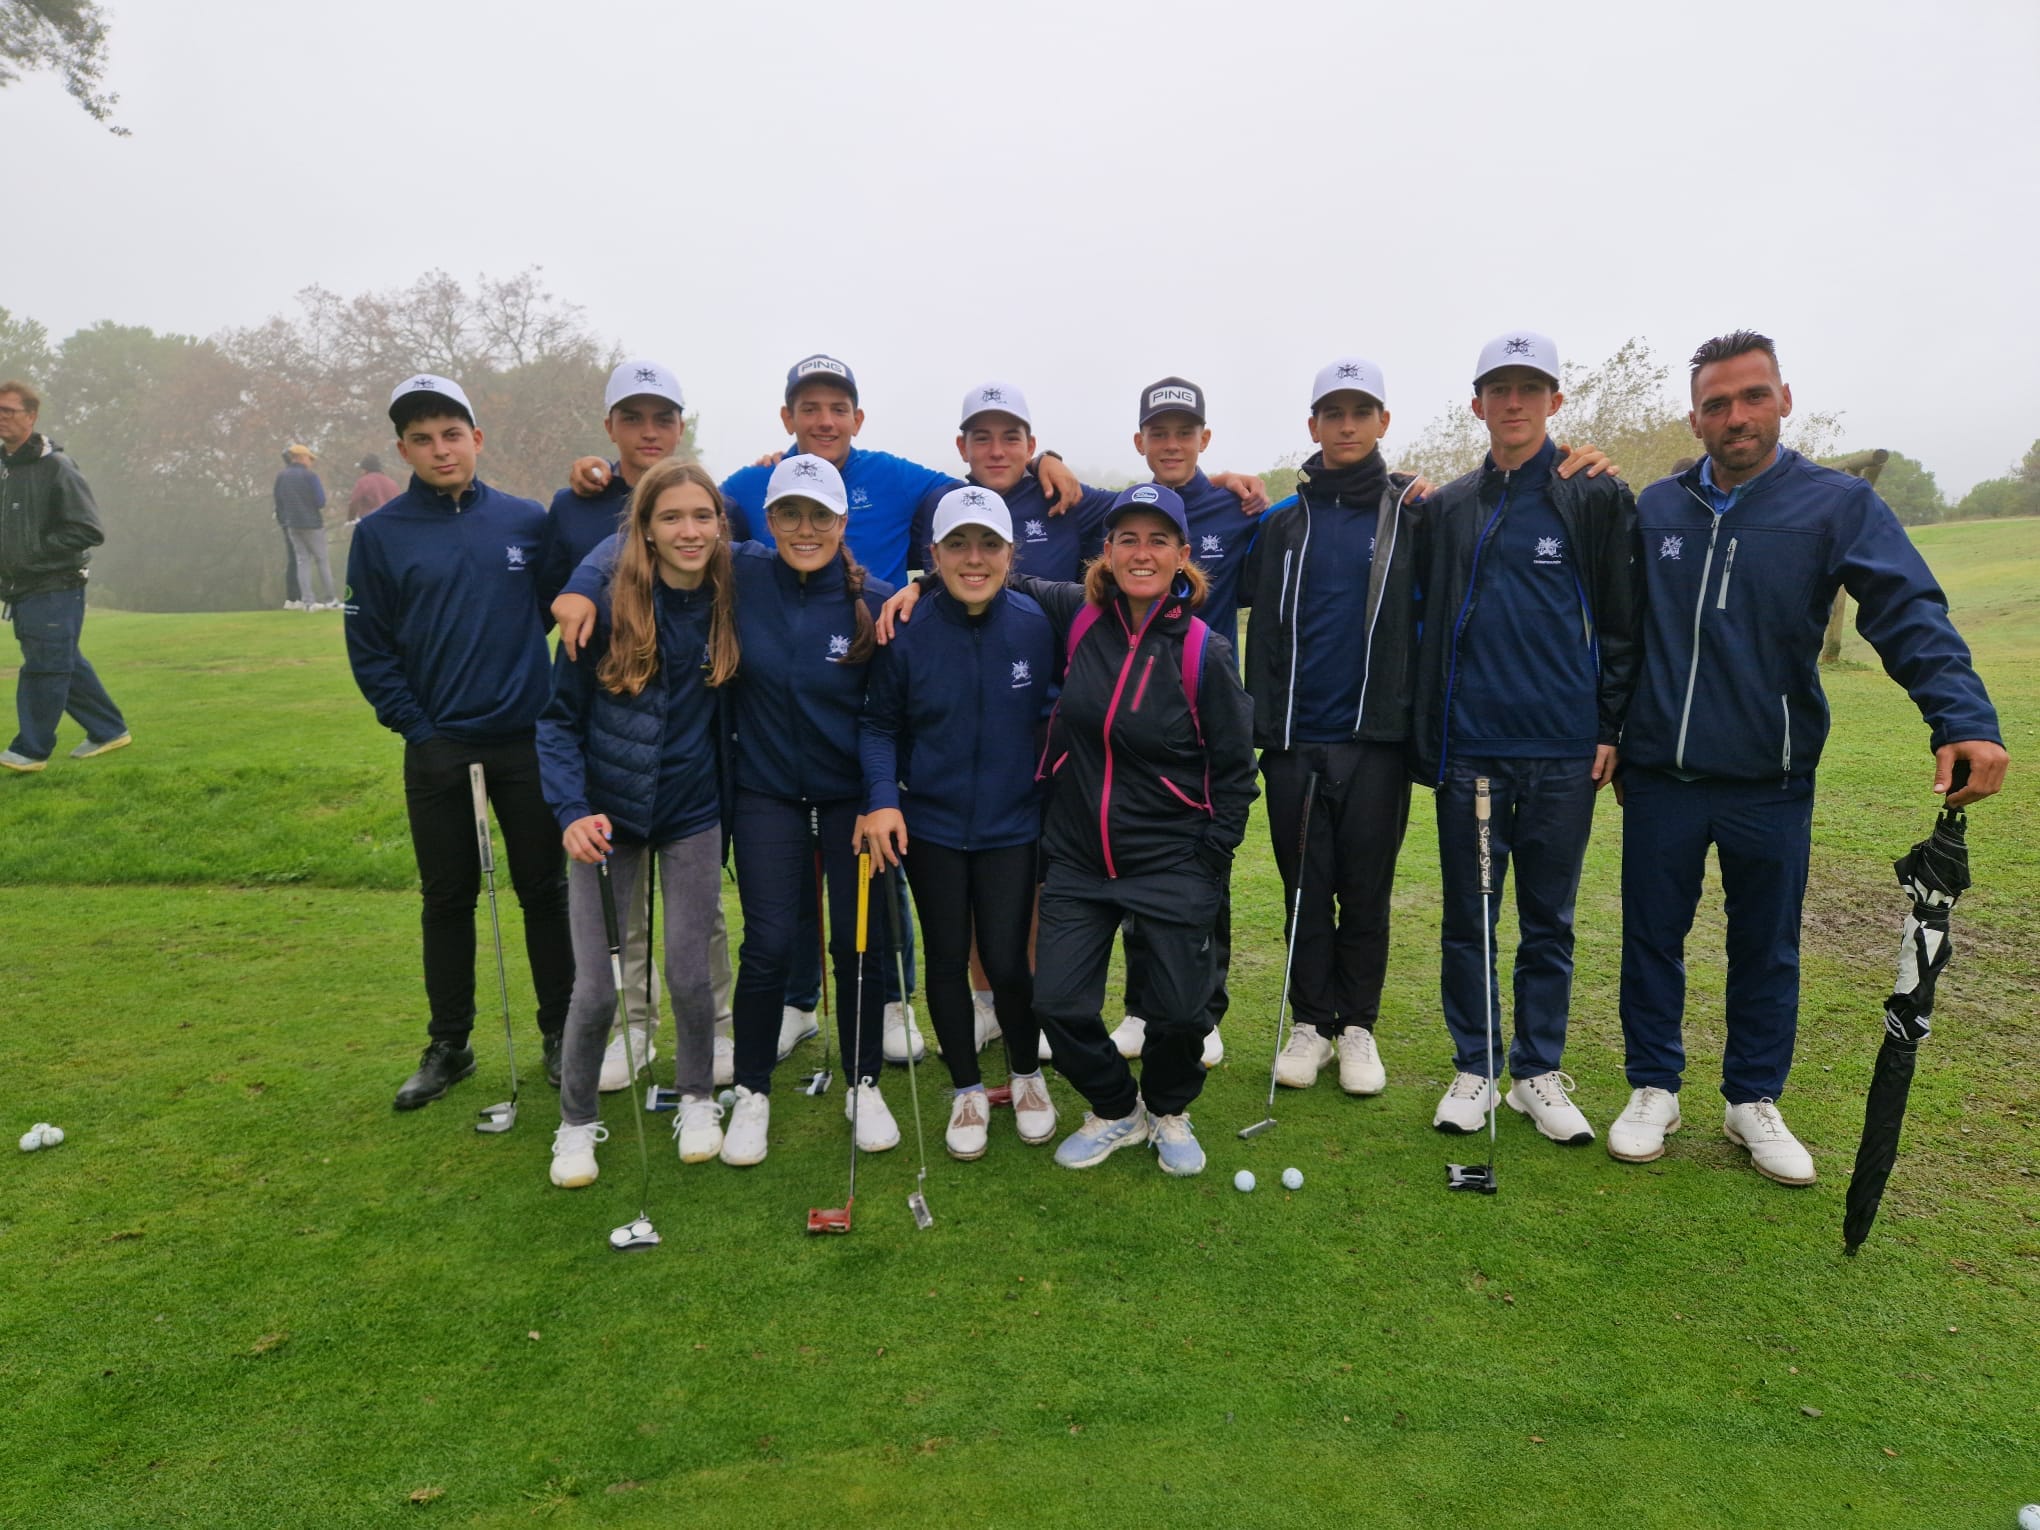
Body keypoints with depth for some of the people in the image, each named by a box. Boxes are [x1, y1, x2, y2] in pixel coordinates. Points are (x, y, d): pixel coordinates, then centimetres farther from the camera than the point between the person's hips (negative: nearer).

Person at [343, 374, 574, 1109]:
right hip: (436, 748, 0)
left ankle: (561, 1032, 22)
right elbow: (369, 648, 1)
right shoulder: (379, 534, 0)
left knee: (545, 889, 8)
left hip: (528, 739, 0)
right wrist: (414, 726, -5)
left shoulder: (526, 520, 1)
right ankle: (448, 1045, 24)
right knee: (447, 898, 10)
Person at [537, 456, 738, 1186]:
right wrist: (573, 810, -17)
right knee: (597, 988, 3)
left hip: (693, 816, 1)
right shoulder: (607, 608, -13)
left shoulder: (729, 604, -7)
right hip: (608, 817, -1)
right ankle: (576, 1121, 27)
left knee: (689, 973, 6)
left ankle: (697, 1101, 31)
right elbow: (558, 718, -7)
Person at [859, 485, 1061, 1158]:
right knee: (947, 961, 11)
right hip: (931, 827, 1)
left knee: (1006, 963, -1)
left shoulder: (1037, 626, -9)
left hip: (1012, 826, -1)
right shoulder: (908, 632, -10)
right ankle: (967, 1089, 33)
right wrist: (882, 798, -15)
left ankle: (1027, 1075, 30)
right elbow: (879, 725, -1)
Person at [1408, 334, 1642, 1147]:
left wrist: (1612, 727, -4)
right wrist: (1426, 736, 6)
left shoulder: (1597, 499, 3)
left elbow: (1623, 621, 2)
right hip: (1469, 748, 2)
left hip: (1564, 751, -1)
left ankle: (1539, 1072, 22)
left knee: (1549, 920, 9)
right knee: (1466, 917, 7)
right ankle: (1473, 1068, 20)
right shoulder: (1445, 509, 9)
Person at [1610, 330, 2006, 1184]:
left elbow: (1910, 615, -13)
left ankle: (1753, 1100, 30)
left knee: (1767, 951, 12)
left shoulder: (1838, 504, -2)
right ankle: (1653, 1089, 26)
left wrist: (1963, 717, -29)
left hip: (1771, 783, -1)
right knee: (1652, 940, 10)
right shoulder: (1653, 509, 4)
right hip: (1660, 778, 1)